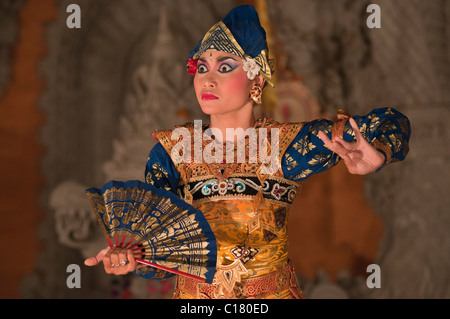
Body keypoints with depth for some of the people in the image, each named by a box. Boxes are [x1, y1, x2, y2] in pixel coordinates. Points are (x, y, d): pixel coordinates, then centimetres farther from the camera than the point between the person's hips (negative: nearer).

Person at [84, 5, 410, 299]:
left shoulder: (286, 144, -12)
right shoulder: (170, 151, -8)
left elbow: (390, 123, -12)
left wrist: (373, 158, -34)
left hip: (275, 292, -1)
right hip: (193, 295, 1)